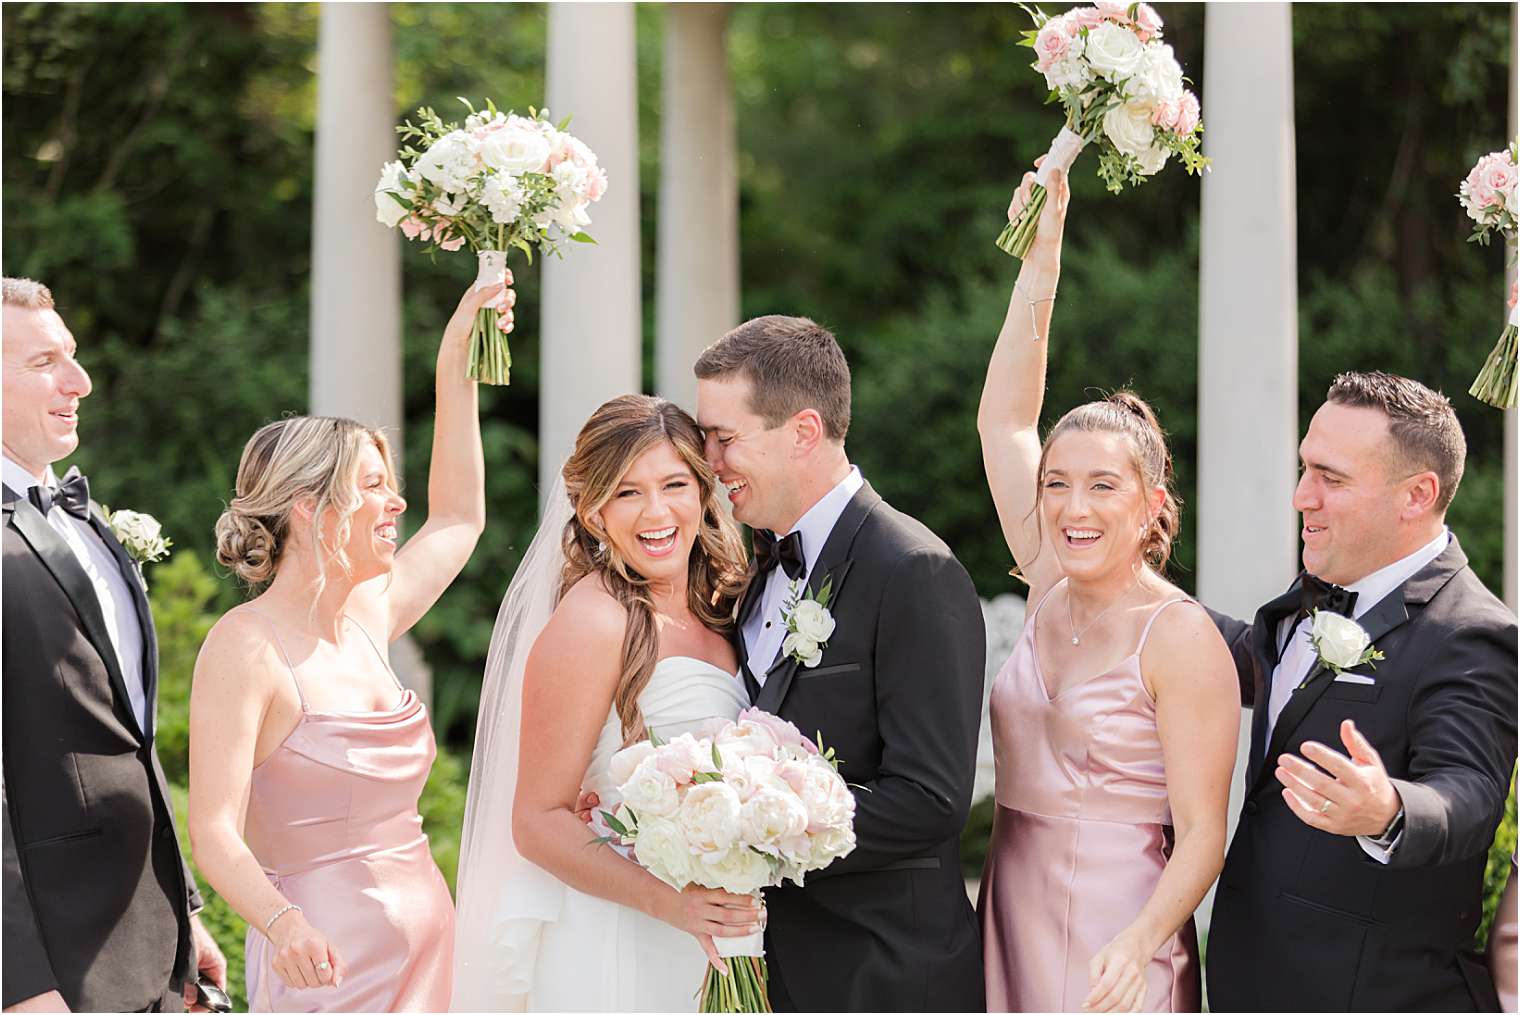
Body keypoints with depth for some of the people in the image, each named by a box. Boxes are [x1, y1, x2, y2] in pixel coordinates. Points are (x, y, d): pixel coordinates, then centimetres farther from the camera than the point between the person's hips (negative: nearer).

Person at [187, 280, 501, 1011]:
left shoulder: (365, 622, 9)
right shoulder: (245, 647, -11)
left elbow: (458, 518, 26)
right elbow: (216, 834, -18)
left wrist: (456, 367, 21)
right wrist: (285, 924, -36)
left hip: (427, 946, 7)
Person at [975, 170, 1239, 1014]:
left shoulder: (1183, 640, -12)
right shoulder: (1052, 594, 5)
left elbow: (1201, 835, -14)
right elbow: (1003, 422, 8)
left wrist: (1137, 946, -30)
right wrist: (1040, 263, 3)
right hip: (1010, 926, 6)